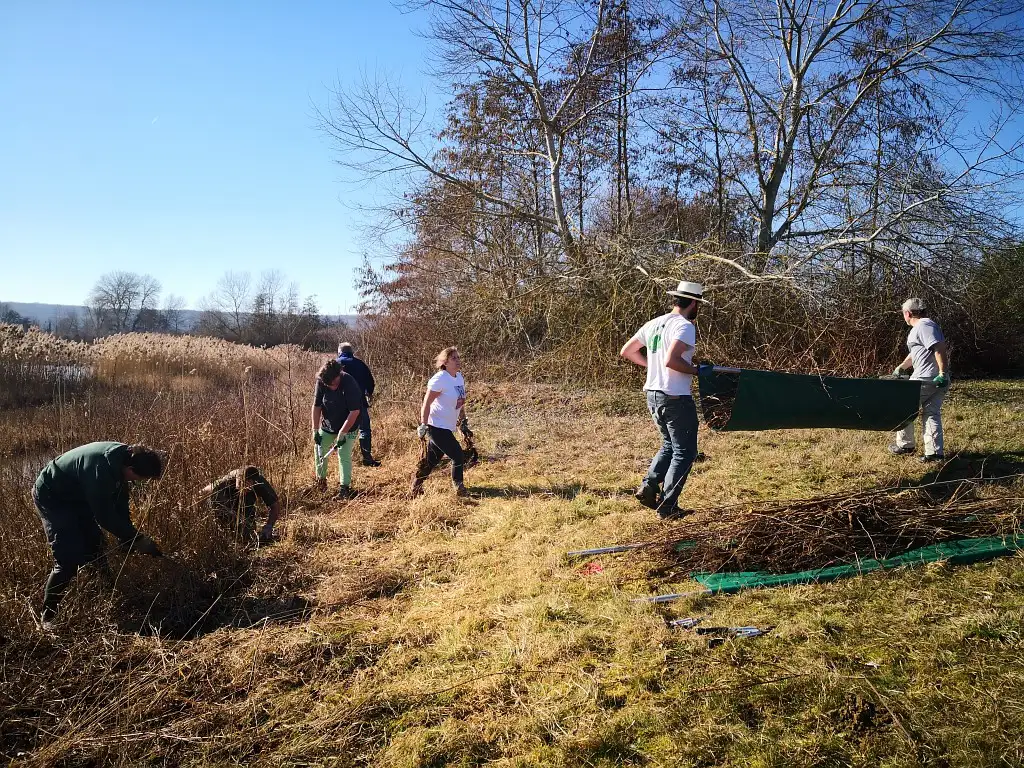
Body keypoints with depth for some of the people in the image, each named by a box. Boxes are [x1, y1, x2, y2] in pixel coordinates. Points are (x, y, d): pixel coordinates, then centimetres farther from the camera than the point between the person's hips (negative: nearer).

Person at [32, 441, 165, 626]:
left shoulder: (122, 459, -12)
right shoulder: (100, 469, -38)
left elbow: (119, 506, -1)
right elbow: (105, 516, -31)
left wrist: (129, 538, -4)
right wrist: (137, 539, -24)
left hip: (76, 496, 9)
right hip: (52, 497, -9)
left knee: (94, 548, 9)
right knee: (69, 559, -13)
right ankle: (47, 616, 2)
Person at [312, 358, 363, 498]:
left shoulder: (349, 384, -30)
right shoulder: (321, 383, -17)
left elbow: (355, 411, -29)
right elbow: (317, 406, -8)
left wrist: (342, 434, -27)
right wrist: (315, 430, -9)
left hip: (347, 426, -5)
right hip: (327, 425, 5)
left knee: (344, 455, -10)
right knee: (319, 448, 11)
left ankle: (345, 488, -3)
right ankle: (321, 480, 30)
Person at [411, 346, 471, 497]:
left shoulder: (459, 377, 7)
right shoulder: (439, 379, -17)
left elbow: (460, 401, 19)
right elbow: (426, 404, -17)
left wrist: (463, 422, 20)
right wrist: (423, 426, -19)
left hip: (447, 428, 8)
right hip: (437, 427, -8)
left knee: (432, 460, 16)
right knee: (458, 456, -6)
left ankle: (416, 487, 30)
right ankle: (459, 488, 9)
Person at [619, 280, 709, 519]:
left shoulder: (654, 324, 10)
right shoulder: (685, 326, -15)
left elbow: (626, 352, 14)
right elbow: (671, 360, -28)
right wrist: (696, 370, -13)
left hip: (653, 394, 8)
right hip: (675, 398, -8)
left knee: (669, 445, 24)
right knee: (684, 452, 5)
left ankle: (648, 487, 12)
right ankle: (667, 506, 6)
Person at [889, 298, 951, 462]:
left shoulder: (924, 326, -12)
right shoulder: (921, 327, 22)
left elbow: (939, 348, -24)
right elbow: (915, 354, 35)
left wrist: (943, 373, -28)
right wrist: (901, 367, 43)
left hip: (926, 379, -10)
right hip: (936, 380, 10)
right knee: (931, 413, 7)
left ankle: (905, 444, 16)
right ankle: (935, 451, 2)